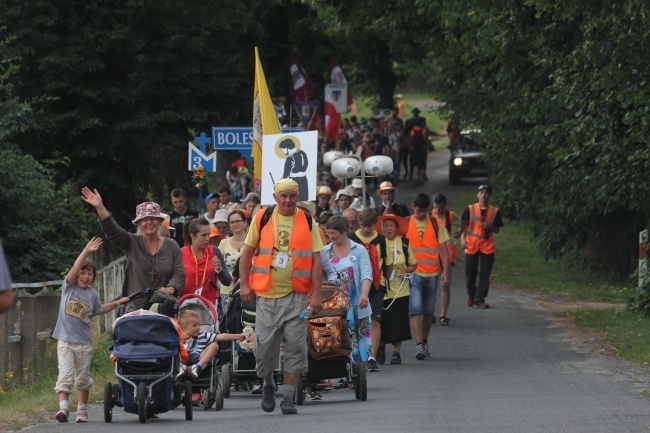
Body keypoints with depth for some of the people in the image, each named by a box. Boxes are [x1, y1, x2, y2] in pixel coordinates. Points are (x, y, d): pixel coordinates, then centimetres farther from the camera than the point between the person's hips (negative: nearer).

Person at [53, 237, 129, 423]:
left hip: (84, 343, 3)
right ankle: (63, 407, -20)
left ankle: (82, 410, 19)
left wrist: (117, 303, 19)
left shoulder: (92, 294, 9)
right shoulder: (69, 287, -1)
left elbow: (100, 309, 27)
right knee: (65, 375, -13)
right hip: (65, 340, -3)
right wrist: (86, 251, -25)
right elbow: (75, 268, -16)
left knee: (83, 379, 9)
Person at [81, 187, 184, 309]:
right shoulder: (133, 243, 7)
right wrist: (99, 207, -21)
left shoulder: (171, 246, 8)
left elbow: (179, 273, 3)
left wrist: (170, 288, -18)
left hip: (163, 307, 0)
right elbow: (112, 230, -7)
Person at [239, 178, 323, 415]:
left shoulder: (307, 222, 4)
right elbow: (247, 252, 11)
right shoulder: (262, 219, 6)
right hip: (267, 294, 0)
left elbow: (316, 260, 2)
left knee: (295, 346, -4)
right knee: (265, 344, 1)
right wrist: (244, 284, 4)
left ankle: (288, 396, 3)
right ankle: (268, 384, 28)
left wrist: (316, 294, -4)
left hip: (296, 296, 0)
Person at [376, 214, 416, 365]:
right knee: (381, 322, 0)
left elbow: (413, 264, 14)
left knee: (398, 322, 0)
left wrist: (406, 271, -6)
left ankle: (396, 352, 10)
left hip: (400, 289, 1)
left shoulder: (404, 243, 6)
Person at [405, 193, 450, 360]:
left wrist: (445, 271, -3)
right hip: (413, 274, -2)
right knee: (415, 310, -14)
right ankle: (419, 345, -19)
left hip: (432, 274, 2)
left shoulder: (436, 224, 6)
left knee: (428, 311, 10)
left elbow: (443, 249, 6)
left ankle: (424, 343, 25)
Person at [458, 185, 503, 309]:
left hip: (487, 247, 1)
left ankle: (479, 299, 1)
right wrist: (462, 239, -9)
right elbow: (463, 225, 6)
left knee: (485, 274, -3)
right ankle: (471, 295, 29)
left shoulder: (495, 211, 5)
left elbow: (497, 229, 10)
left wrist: (489, 226, -11)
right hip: (471, 246, -1)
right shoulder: (470, 209, 2)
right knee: (470, 273, 7)